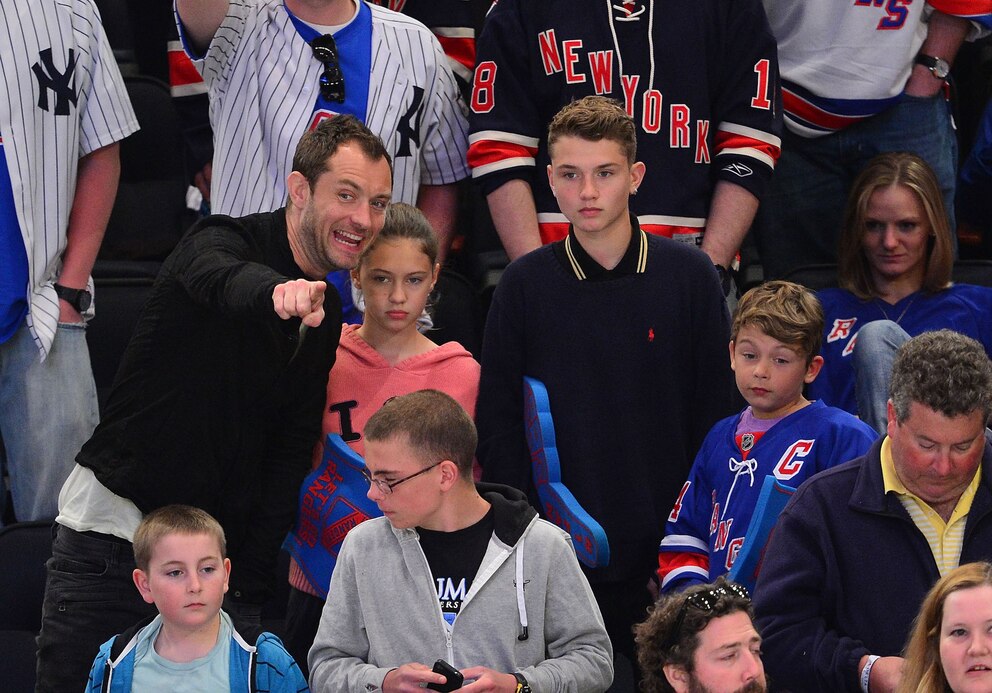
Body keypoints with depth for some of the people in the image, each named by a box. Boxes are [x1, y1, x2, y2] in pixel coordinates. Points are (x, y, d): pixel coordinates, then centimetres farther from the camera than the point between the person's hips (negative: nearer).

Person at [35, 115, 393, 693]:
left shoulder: (326, 319, 8)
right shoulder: (222, 243, -12)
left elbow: (292, 452, 7)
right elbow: (226, 282, -39)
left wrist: (252, 577, -3)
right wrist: (278, 293, -64)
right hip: (114, 531, -5)